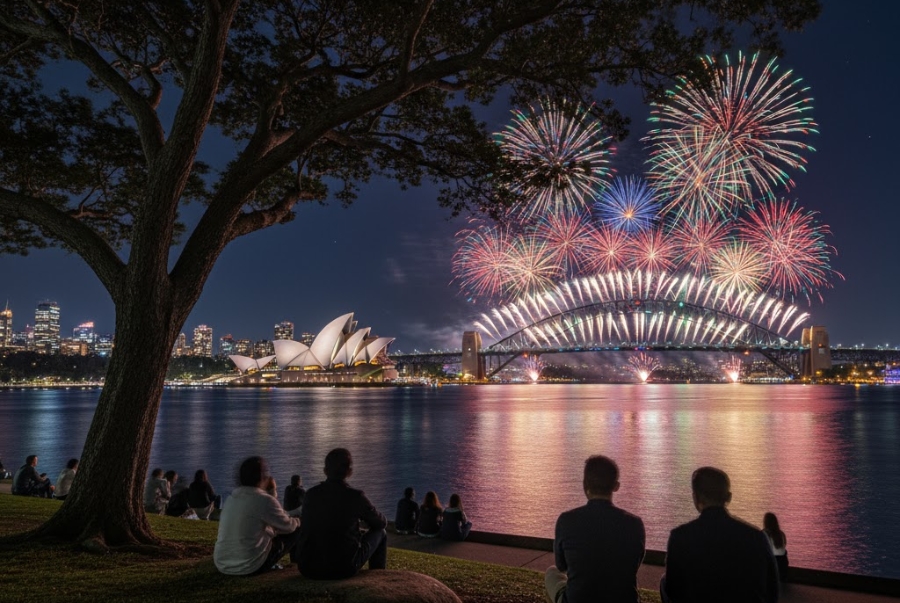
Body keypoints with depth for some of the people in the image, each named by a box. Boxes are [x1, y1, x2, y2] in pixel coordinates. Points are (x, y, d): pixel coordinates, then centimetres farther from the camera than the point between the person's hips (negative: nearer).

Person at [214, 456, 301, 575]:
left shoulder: (231, 498, 7)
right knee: (296, 529, 8)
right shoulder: (264, 500, -13)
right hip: (250, 567, -7)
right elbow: (287, 526, 0)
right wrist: (297, 521, 21)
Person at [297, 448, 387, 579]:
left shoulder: (311, 494, 2)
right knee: (380, 533, 18)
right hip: (343, 568, -4)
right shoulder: (355, 496, -9)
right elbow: (381, 523, 7)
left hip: (307, 569, 4)